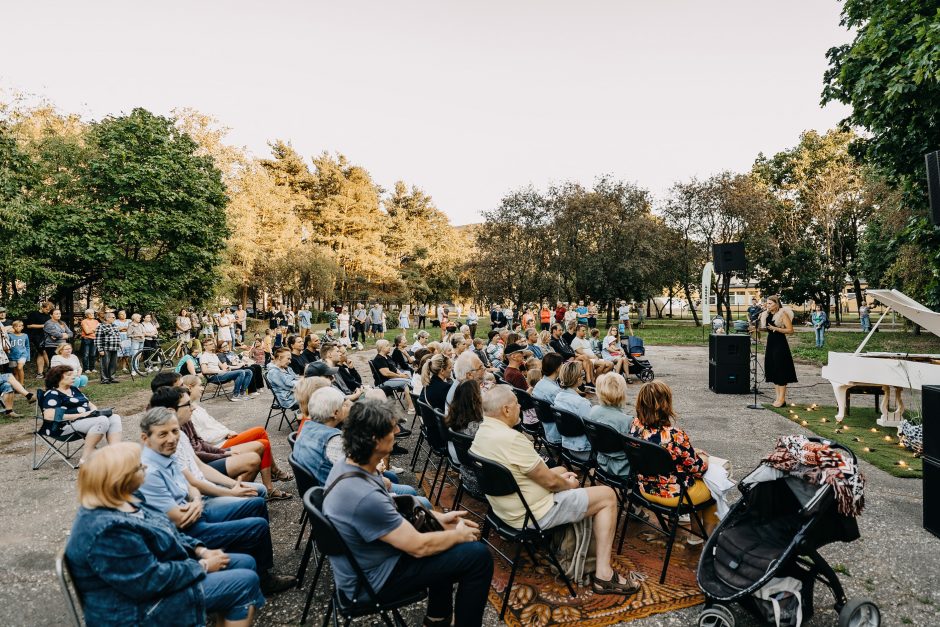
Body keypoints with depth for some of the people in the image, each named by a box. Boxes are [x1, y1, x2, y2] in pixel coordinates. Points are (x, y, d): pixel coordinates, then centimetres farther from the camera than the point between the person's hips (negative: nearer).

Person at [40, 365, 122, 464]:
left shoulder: (74, 389, 23)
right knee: (102, 420, -32)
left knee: (115, 418, -16)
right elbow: (48, 416, -18)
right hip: (68, 425, -8)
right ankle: (85, 460, -27)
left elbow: (90, 404, 27)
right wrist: (79, 415, -19)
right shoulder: (52, 394, -3)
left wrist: (95, 411, 1)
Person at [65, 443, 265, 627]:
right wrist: (203, 566, -16)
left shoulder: (120, 502, 1)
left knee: (245, 563, 7)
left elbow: (166, 535, 11)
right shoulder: (107, 530, -31)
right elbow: (152, 580, -28)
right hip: (139, 609, -10)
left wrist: (201, 551, -1)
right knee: (245, 582, -12)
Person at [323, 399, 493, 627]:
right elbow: (419, 547, -26)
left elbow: (389, 508, 9)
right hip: (374, 581, -9)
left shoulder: (345, 466, -7)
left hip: (363, 563, 9)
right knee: (478, 555, -8)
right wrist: (459, 534, -8)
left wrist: (439, 518, 6)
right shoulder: (364, 496, -36)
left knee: (441, 533, 24)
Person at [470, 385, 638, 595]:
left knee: (561, 470, 29)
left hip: (504, 507, 9)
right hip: (532, 515, -9)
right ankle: (603, 574, 4)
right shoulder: (511, 438, -30)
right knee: (607, 496, 2)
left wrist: (560, 476, 9)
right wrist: (569, 484, 2)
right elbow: (550, 482, -20)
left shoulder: (481, 432, -1)